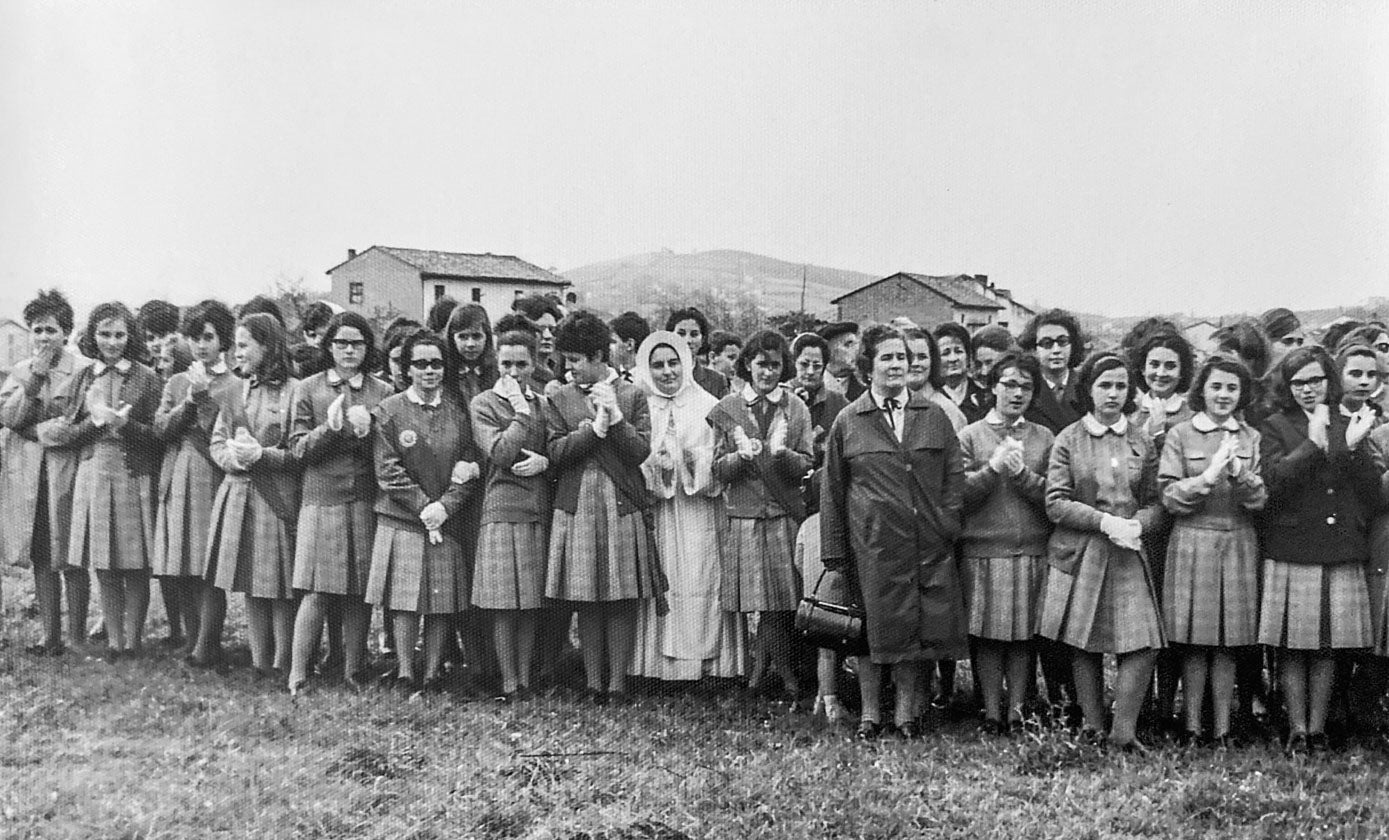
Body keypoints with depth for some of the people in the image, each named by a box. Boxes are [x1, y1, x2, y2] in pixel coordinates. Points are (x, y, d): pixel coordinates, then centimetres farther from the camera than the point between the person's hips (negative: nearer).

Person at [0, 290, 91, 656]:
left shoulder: (85, 370, -4)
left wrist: (41, 431, -10)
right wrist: (34, 378, -8)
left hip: (68, 472, -4)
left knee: (72, 560, -1)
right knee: (41, 558, 8)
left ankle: (76, 639, 7)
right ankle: (49, 636, 16)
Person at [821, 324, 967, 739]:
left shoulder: (934, 416, 9)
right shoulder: (848, 421, 3)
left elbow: (954, 474, 12)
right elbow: (832, 489, 5)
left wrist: (947, 522, -2)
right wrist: (834, 551, 2)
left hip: (926, 544, 2)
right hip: (871, 542, -2)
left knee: (917, 627, 6)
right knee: (873, 625, 3)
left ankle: (906, 710, 19)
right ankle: (869, 712, 16)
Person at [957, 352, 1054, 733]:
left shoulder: (1044, 437, 10)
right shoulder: (970, 436, 5)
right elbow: (960, 494, -2)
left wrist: (1021, 473, -10)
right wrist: (994, 468, -13)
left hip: (1032, 551, 1)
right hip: (982, 551, -1)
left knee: (1024, 634, 4)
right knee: (987, 634, 2)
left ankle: (1016, 709, 13)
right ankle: (991, 710, 11)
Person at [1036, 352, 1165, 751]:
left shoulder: (1142, 442, 9)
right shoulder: (1068, 439, 1)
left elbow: (1155, 503, 10)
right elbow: (1056, 503, -6)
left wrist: (1137, 524, -12)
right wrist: (1106, 521, -16)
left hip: (1128, 554, 2)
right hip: (1079, 553, -2)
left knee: (1143, 643, -8)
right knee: (1084, 646, 4)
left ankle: (1124, 731, 2)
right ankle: (1092, 730, 16)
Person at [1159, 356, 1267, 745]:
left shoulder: (1251, 438, 9)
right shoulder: (1180, 435, 2)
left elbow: (1259, 500, 3)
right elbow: (1170, 498, -4)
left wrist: (1239, 472, -15)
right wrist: (1208, 474, -16)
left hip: (1238, 544, 2)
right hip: (1192, 543, -2)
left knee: (1227, 643, 4)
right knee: (1194, 642, 0)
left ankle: (1222, 728, 11)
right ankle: (1191, 727, 9)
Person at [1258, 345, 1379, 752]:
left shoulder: (1347, 427, 12)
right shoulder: (1275, 427, 3)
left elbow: (1371, 494, 5)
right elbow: (1275, 480, -13)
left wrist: (1353, 448, -8)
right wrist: (1313, 443, -17)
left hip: (1341, 554, 3)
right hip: (1292, 553, -3)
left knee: (1328, 648, 7)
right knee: (1293, 649, 1)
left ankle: (1318, 729, 16)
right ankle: (1297, 731, 10)